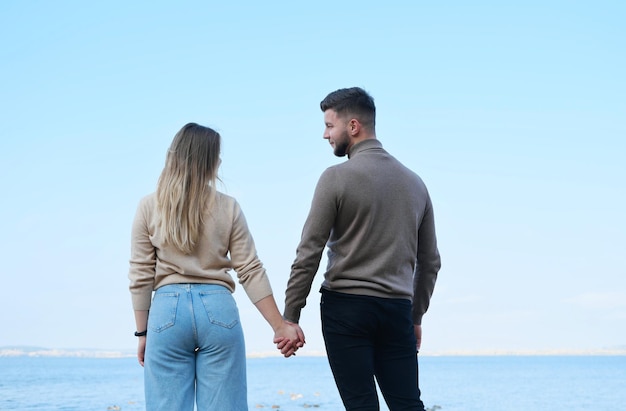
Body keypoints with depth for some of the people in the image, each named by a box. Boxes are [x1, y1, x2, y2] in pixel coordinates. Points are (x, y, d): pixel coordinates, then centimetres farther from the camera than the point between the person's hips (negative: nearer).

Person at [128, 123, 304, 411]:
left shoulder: (149, 207, 3)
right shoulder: (228, 208, 4)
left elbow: (140, 277, 2)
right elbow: (251, 272, 1)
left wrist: (142, 333, 9)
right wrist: (280, 326, 4)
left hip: (168, 311, 0)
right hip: (218, 310, 0)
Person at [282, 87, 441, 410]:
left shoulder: (337, 177, -6)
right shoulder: (414, 182, 11)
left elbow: (309, 254, -8)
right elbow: (430, 261, 15)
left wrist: (289, 317, -3)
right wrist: (416, 317, 23)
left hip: (346, 307, -4)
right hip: (397, 311, 5)